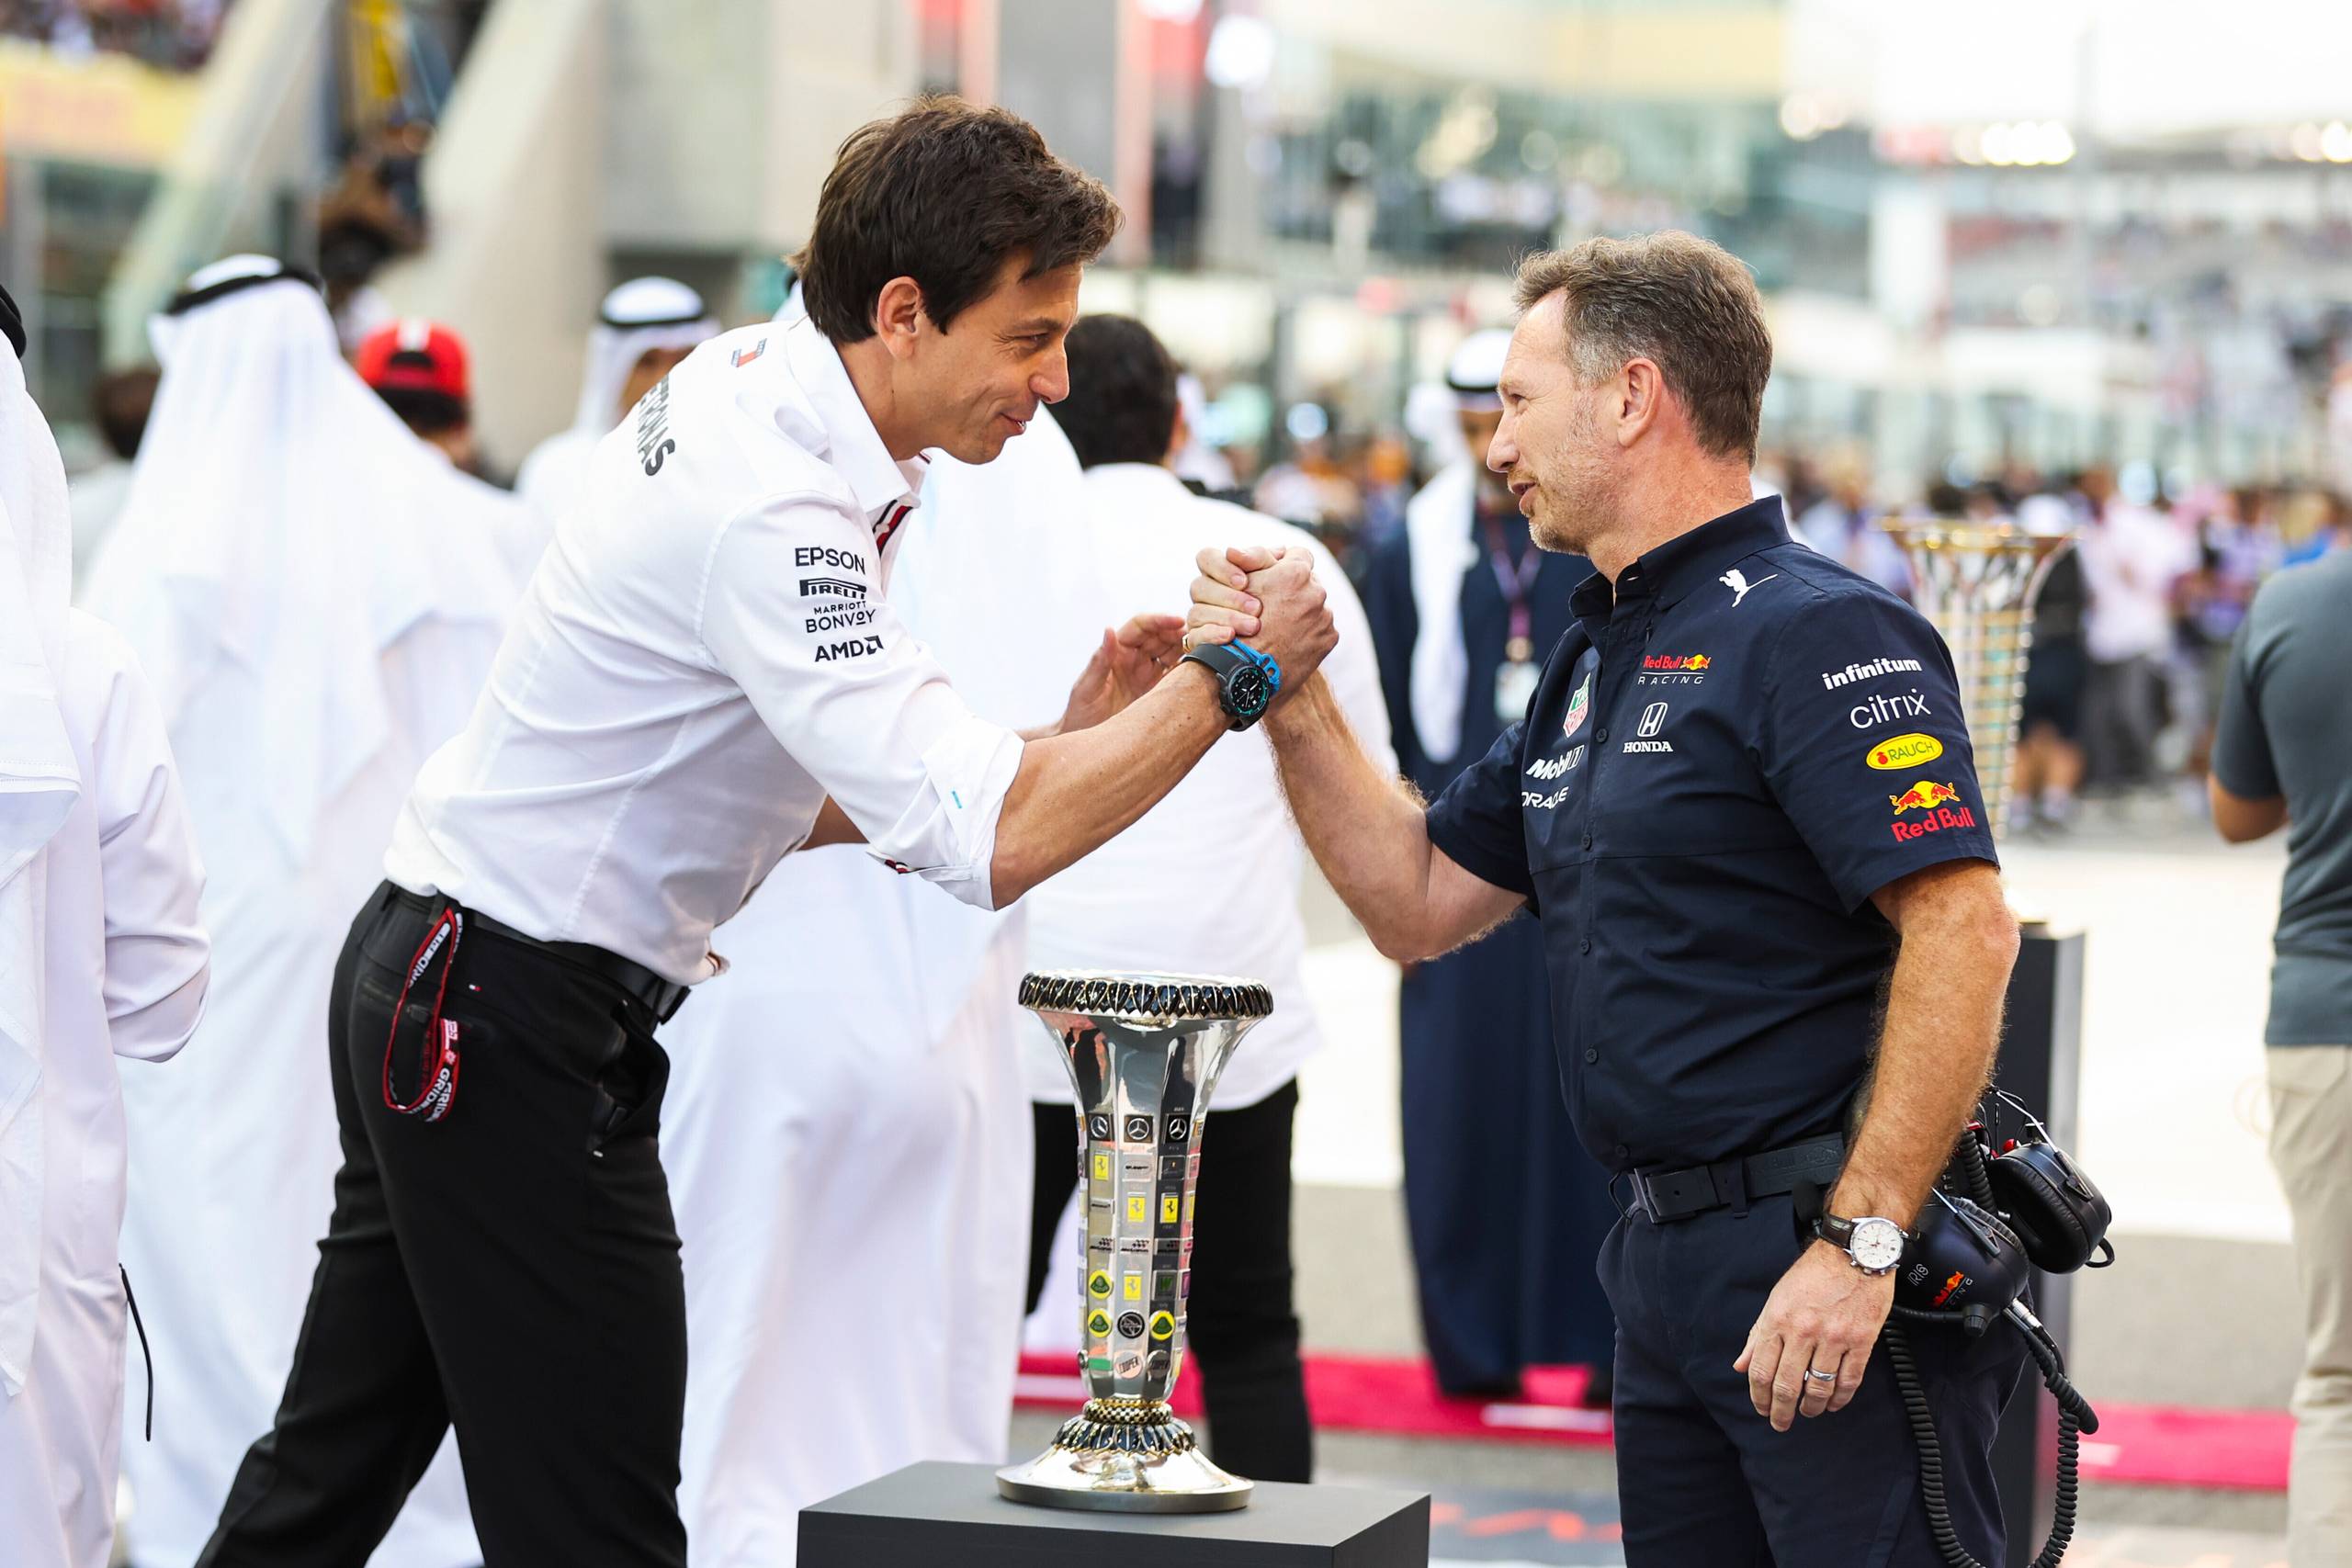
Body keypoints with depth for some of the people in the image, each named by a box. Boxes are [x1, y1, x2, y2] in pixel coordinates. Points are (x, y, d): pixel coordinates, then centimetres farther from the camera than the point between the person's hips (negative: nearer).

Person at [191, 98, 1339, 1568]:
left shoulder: (752, 385, 5)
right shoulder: (770, 511, -25)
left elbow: (802, 799, 10)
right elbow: (989, 841, -31)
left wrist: (1068, 733, 0)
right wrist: (1237, 675, -21)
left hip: (430, 985, 10)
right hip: (515, 1031, -10)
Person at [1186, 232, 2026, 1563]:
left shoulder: (1817, 631, -13)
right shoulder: (1601, 659, 18)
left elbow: (1963, 927, -22)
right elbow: (1421, 901, 22)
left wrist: (1860, 1244, -26)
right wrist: (1296, 703, 9)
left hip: (1838, 1281, -9)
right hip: (1670, 1257, 9)